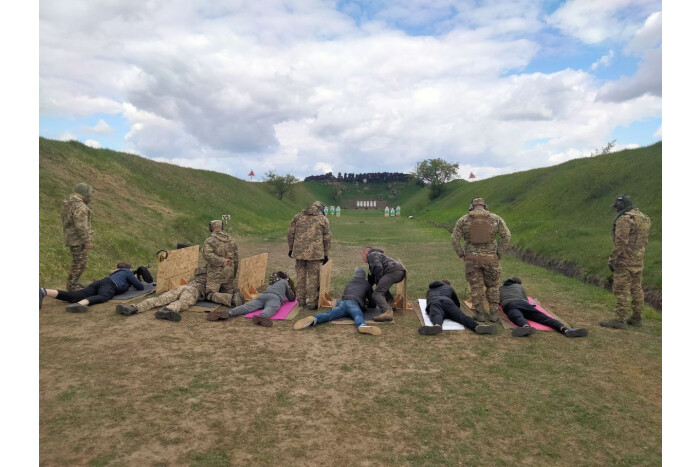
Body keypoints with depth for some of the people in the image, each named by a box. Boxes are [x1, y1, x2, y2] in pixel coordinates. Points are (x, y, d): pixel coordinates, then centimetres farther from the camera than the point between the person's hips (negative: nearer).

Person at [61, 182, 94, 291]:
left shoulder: (68, 204, 12)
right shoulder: (80, 207, -20)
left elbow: (66, 222, 18)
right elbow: (81, 226, -25)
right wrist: (87, 241, -21)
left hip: (72, 238, 10)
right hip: (78, 240, -10)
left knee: (78, 262, 18)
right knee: (80, 263, -2)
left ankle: (74, 283, 26)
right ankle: (72, 286, 4)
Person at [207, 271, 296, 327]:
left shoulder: (272, 283, 45)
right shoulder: (285, 282, 31)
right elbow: (291, 298, 32)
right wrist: (294, 296, 56)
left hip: (263, 295, 4)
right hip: (275, 298, -4)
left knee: (247, 307, -21)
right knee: (270, 309, -36)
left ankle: (228, 313, -49)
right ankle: (261, 317, -72)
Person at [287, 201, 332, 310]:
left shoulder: (298, 217, 12)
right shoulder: (323, 219, 5)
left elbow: (290, 233, 9)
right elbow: (327, 238, 3)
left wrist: (291, 248, 17)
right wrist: (326, 254, 9)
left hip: (299, 251, 3)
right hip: (315, 252, -3)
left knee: (300, 276, 14)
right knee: (313, 277, 4)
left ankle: (301, 300, 23)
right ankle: (312, 302, 8)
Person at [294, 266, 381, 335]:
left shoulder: (349, 283, 39)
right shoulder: (367, 284, 29)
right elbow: (372, 304, 30)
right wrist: (365, 304, 52)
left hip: (341, 303, 3)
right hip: (354, 303, -3)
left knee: (328, 315, -23)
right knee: (358, 316, -32)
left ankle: (313, 319, -54)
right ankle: (362, 326, -68)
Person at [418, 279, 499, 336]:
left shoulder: (430, 290, 43)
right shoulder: (449, 288, 38)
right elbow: (458, 304, 43)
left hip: (434, 303, 0)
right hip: (447, 302, 0)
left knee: (436, 317, -32)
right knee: (462, 316, -20)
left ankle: (437, 325, -68)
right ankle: (477, 326, -50)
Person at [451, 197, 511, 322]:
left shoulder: (463, 220, 1)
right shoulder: (496, 219, 2)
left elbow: (455, 239, -3)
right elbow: (506, 237, -3)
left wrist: (461, 255, 5)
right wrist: (499, 254, 2)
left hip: (472, 259, 0)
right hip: (490, 259, 1)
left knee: (476, 287, 10)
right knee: (492, 286, 16)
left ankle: (480, 314, 13)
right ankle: (493, 313, 14)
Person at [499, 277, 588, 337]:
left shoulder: (500, 289, 36)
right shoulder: (519, 286, 38)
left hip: (509, 305, -2)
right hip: (522, 302, 2)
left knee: (518, 318, -35)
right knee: (544, 317, -15)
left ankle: (526, 327, -71)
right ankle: (565, 329, -39)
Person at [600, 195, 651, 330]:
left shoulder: (625, 219, -17)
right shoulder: (644, 218, 14)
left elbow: (620, 242, -22)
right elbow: (644, 241, 18)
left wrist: (612, 259, -17)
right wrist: (639, 255, 23)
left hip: (625, 261, -10)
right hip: (638, 260, 10)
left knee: (621, 290, -6)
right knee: (636, 289, 14)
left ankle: (619, 320, -5)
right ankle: (636, 318, 22)